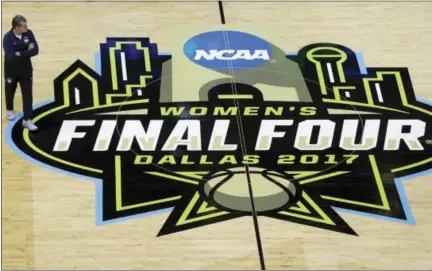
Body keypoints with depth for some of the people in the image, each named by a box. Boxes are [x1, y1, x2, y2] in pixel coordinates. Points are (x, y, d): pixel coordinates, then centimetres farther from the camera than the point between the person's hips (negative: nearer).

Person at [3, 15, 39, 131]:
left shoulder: (28, 33, -14)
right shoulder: (8, 38, -25)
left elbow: (35, 50, -18)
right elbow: (10, 57, -33)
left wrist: (19, 53, -26)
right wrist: (26, 52, -26)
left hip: (26, 68, 2)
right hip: (11, 70, -2)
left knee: (28, 93, -2)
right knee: (10, 90, 21)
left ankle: (27, 120, 4)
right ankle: (9, 110, 49)